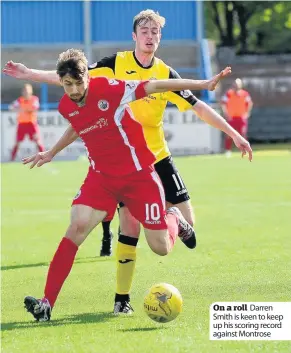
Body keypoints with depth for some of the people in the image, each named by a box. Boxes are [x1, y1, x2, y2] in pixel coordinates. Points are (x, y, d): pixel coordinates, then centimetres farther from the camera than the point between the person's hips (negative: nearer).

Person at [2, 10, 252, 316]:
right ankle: (122, 298, 2)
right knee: (129, 227, -8)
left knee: (186, 223, -5)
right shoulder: (116, 64, -2)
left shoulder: (166, 74, 2)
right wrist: (29, 74, -5)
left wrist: (233, 133, 1)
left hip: (158, 157, 2)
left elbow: (198, 107, 4)